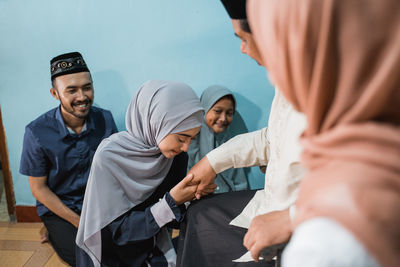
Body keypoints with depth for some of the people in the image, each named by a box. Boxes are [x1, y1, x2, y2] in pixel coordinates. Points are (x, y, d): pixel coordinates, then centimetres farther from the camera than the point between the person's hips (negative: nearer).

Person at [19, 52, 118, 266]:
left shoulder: (105, 119, -10)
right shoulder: (37, 133, -18)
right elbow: (38, 188, -10)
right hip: (58, 205, -2)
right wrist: (78, 222, -15)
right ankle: (56, 233, 12)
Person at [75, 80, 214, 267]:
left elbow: (171, 220, 1)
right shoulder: (109, 157, -23)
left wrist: (191, 195, -18)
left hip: (152, 250, 3)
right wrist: (171, 203, -28)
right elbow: (120, 230, -19)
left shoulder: (176, 156, -8)